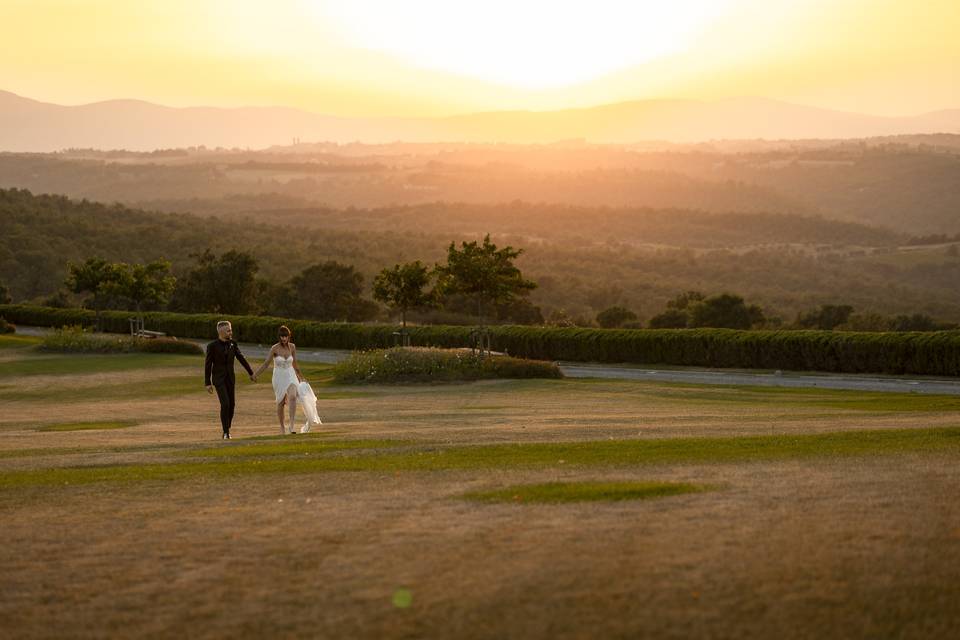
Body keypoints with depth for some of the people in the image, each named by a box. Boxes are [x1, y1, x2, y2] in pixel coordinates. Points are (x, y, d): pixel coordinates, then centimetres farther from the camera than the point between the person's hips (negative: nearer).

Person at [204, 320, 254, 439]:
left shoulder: (233, 344, 0)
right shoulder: (212, 346, -13)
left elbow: (241, 358, 12)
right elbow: (208, 366, -10)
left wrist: (251, 372, 19)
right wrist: (207, 383, -12)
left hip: (230, 378, 5)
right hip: (218, 378, -5)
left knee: (231, 404, 5)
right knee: (225, 404, -17)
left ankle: (227, 428, 26)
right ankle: (226, 432, -8)